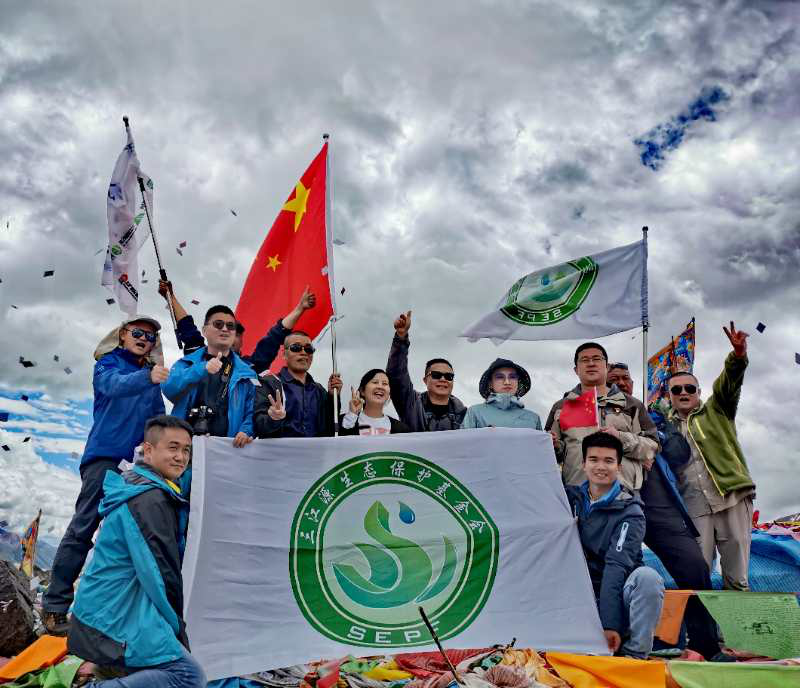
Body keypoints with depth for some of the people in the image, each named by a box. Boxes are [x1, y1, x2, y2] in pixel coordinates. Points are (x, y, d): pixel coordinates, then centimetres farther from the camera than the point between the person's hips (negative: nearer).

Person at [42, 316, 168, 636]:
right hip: (105, 456, -5)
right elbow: (115, 384, -23)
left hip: (139, 462, 5)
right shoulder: (108, 362, 0)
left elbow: (159, 419, 18)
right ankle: (55, 605, -1)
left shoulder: (153, 372, 15)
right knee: (83, 528, -7)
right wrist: (147, 377, -42)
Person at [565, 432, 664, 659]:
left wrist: (610, 625, -24)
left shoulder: (630, 512, -6)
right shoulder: (571, 498, 7)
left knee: (647, 577, -32)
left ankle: (635, 654, -18)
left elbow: (618, 565, -17)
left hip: (618, 598, -2)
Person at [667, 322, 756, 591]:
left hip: (732, 497, -1)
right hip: (693, 506, 1)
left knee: (736, 576, 3)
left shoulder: (715, 411, 12)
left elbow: (728, 385, -7)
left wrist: (738, 356, -25)